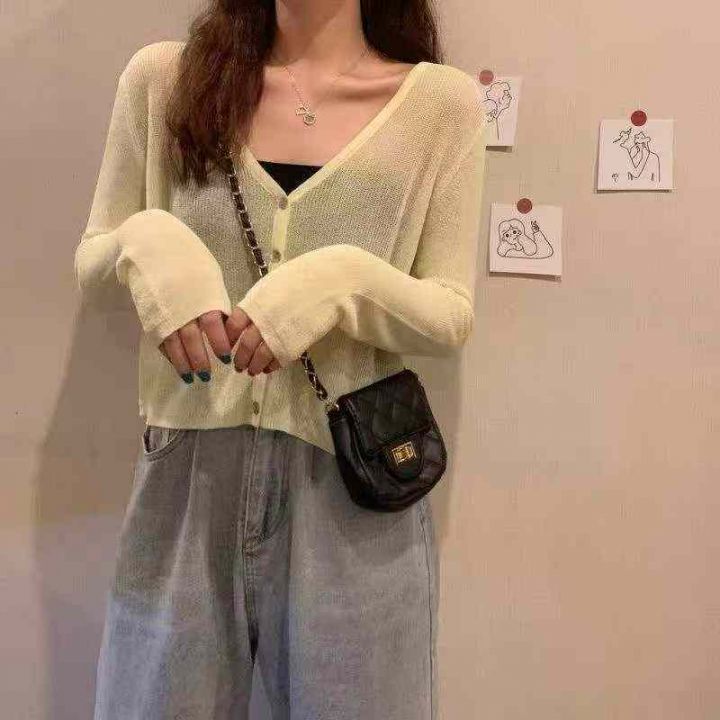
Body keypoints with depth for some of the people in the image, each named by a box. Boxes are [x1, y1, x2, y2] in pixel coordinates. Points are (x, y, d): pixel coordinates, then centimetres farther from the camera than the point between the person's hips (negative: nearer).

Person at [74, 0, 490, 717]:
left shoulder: (440, 99, -1)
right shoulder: (163, 75, 4)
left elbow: (451, 320, 0)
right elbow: (91, 264, 9)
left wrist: (344, 281, -19)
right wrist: (146, 241, -13)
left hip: (352, 483, -1)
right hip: (184, 475, 2)